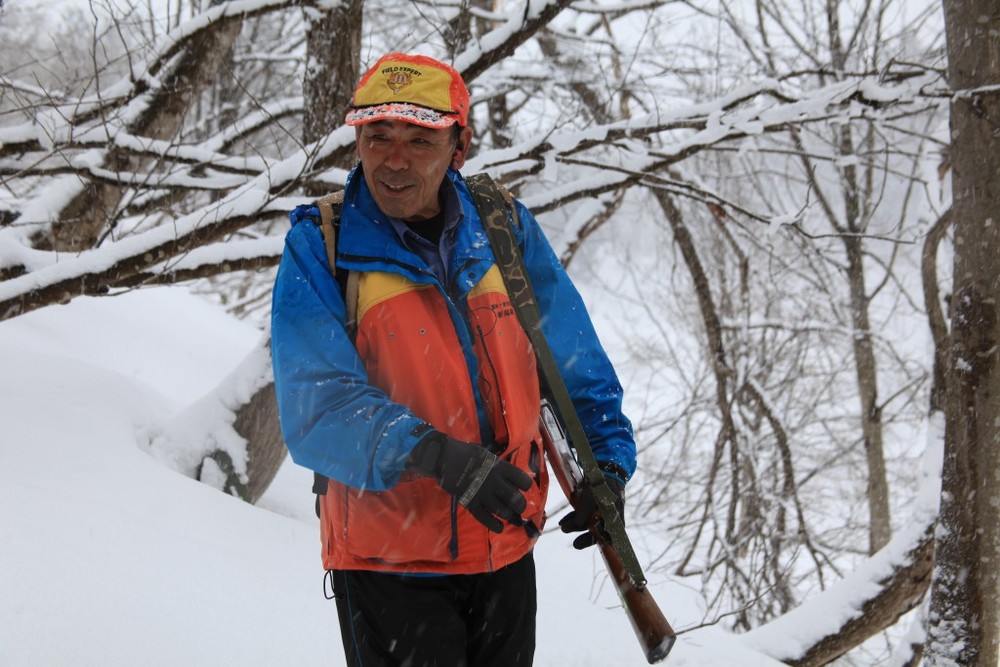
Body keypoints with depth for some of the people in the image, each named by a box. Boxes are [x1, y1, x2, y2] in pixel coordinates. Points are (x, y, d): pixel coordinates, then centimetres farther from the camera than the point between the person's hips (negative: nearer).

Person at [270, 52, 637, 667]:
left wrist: (609, 459, 10)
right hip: (387, 564, -4)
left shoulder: (505, 229, 1)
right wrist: (431, 453, -34)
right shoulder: (319, 248, -10)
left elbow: (577, 362, 15)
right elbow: (317, 408, -20)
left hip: (506, 552, 4)